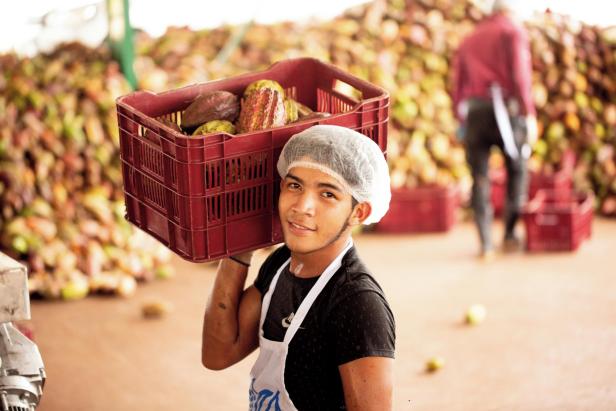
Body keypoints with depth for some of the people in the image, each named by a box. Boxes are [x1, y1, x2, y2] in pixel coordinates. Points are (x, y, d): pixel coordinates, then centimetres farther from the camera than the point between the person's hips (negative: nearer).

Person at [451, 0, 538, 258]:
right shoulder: (513, 31, 5)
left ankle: (486, 244, -3)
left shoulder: (468, 41, 23)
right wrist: (530, 114, -11)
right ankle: (510, 234, 11)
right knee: (517, 170, 14)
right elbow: (519, 74, -9)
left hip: (472, 112, 4)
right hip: (505, 109, -4)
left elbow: (457, 85, 16)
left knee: (480, 179, 4)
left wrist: (462, 123, 17)